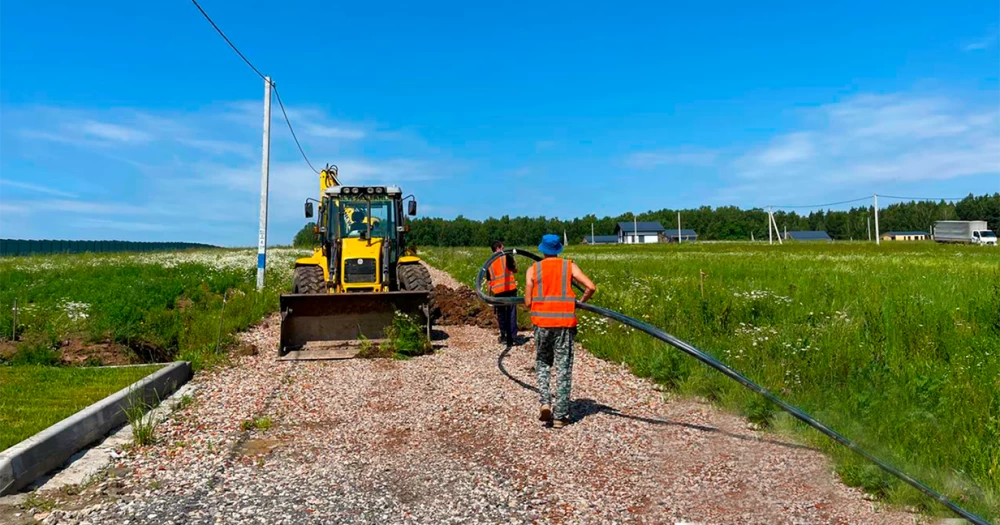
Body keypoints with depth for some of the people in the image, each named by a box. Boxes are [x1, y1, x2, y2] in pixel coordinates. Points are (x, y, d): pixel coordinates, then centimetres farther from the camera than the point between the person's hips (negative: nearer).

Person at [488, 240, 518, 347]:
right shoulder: (506, 256, -2)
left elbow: (489, 280, 12)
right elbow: (515, 269, 3)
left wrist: (489, 293, 19)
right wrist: (512, 259, 17)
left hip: (497, 291, 3)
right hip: (510, 288, -3)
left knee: (501, 314, 14)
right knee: (511, 314, 1)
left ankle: (504, 337, 20)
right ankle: (512, 338, -1)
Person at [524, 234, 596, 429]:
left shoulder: (533, 270, 4)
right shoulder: (569, 266, 4)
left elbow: (527, 303, 1)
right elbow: (590, 287, -6)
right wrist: (579, 302, 11)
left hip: (541, 322, 1)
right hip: (564, 323, 0)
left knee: (543, 363, 19)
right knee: (563, 368, 6)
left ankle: (545, 402, 0)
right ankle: (560, 416, 9)